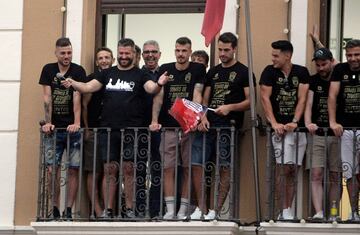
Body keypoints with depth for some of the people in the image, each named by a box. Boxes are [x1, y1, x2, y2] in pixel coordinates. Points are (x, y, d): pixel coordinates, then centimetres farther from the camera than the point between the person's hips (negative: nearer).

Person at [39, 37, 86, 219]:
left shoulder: (78, 71, -1)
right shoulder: (48, 70, 6)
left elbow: (77, 98, -12)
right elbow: (47, 98, 0)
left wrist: (76, 123, -23)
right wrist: (48, 122, -9)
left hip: (72, 129, -2)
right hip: (54, 129, 2)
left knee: (73, 169, -3)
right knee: (52, 170, -2)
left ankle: (69, 210, 2)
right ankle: (55, 210, 6)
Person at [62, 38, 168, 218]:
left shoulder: (140, 75, 5)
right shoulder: (107, 74, 13)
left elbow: (151, 88, -13)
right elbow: (88, 87, 4)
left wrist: (159, 84, -36)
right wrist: (73, 84, -15)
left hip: (131, 130, -3)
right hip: (108, 129, 3)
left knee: (128, 169, -1)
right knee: (110, 169, 3)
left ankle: (129, 208, 6)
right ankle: (108, 209, 7)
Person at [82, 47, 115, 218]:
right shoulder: (91, 79, 3)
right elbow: (84, 104, 2)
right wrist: (86, 128, -4)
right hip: (94, 131, -3)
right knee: (93, 173, -5)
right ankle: (98, 211, -4)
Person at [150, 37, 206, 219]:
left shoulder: (198, 70, 3)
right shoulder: (165, 70, 8)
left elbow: (197, 95, -8)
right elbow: (158, 96, 1)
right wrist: (155, 120, -12)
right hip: (168, 127, 1)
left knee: (188, 168, 1)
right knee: (168, 168, -2)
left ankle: (183, 209, 6)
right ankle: (170, 209, -1)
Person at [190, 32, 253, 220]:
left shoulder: (243, 72, 3)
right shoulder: (213, 72, 19)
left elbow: (250, 101, -2)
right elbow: (205, 99, 18)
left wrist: (230, 107, -17)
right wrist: (203, 117, -1)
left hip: (228, 127, -5)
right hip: (207, 125, 5)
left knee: (225, 168, -4)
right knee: (196, 164, -2)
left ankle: (216, 210, 1)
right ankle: (201, 208, 6)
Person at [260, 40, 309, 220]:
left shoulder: (301, 72, 6)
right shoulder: (269, 72, 2)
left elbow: (302, 99, 0)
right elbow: (265, 98, -3)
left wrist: (295, 122, -12)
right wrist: (274, 123, -14)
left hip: (297, 126, 3)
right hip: (280, 127, -3)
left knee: (292, 171, 4)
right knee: (284, 167, -14)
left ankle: (287, 211, 8)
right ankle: (285, 211, -13)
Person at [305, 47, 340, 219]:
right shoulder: (312, 81, 7)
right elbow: (308, 104, -5)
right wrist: (308, 123, -24)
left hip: (336, 134, 0)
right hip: (317, 133, 0)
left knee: (335, 177, 1)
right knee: (316, 175, -10)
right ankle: (319, 212, -15)